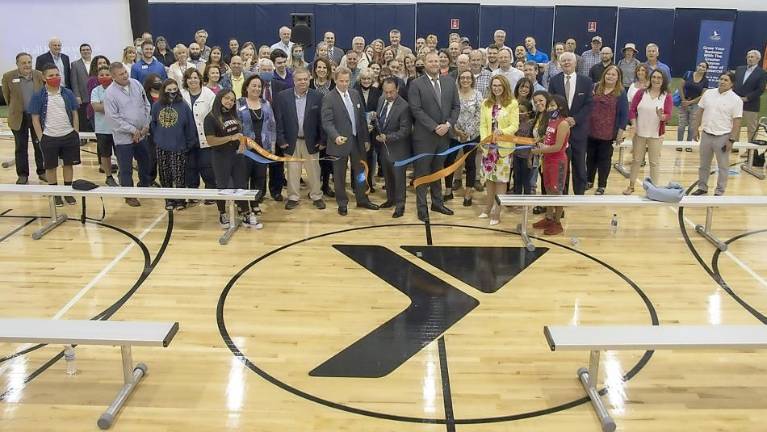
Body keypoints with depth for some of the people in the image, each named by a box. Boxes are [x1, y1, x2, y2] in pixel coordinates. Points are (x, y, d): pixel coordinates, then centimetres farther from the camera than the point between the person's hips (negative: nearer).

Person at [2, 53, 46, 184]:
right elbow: (7, 96, 5)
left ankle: (42, 172, 21)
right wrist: (15, 109, 12)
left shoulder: (40, 76, -3)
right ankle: (22, 175, 17)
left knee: (40, 146, 8)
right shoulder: (8, 77, -6)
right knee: (21, 147, 8)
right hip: (19, 117, 0)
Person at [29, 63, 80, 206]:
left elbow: (75, 114, 5)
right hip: (49, 138, -1)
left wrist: (76, 133, 1)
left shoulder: (68, 93, 0)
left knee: (68, 164, 10)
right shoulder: (38, 96, -6)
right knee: (51, 167, 9)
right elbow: (35, 119, -3)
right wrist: (41, 138, -7)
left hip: (69, 136, 2)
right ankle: (55, 195, 23)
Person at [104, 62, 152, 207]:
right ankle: (129, 195, 20)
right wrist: (133, 130, -17)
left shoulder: (136, 84, 0)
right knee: (126, 169, 6)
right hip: (124, 137, -5)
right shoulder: (110, 93, -15)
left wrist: (146, 125, -2)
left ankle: (145, 187, 41)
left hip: (142, 134, 5)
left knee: (146, 164, 20)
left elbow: (146, 105, 6)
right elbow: (113, 117, -17)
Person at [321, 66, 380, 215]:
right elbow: (327, 122, -17)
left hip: (357, 140, 5)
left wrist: (366, 138, 10)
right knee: (340, 175, 7)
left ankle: (362, 199, 29)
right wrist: (336, 136, -34)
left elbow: (362, 117, 11)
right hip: (340, 142, -5)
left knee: (359, 171, 15)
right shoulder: (329, 98, -11)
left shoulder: (355, 94, 6)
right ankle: (342, 203, 20)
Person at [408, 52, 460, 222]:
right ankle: (422, 207, 10)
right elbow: (416, 110, -13)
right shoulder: (416, 85, -7)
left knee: (438, 171, 16)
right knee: (422, 173, 2)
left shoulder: (450, 82, 7)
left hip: (444, 135, 4)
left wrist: (448, 124, -9)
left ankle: (437, 203, 27)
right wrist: (434, 127, -17)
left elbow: (456, 106, 7)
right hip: (424, 136, -4)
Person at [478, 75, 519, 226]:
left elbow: (514, 126, -8)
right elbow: (483, 125, 4)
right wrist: (484, 140, -11)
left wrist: (502, 131, -25)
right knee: (489, 176, 13)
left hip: (504, 147, -4)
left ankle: (497, 212, 7)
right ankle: (489, 207, 29)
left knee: (501, 178, 1)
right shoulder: (486, 103, 7)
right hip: (488, 146, 4)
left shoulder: (512, 104, -5)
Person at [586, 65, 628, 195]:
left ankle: (602, 186, 17)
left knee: (604, 159, 7)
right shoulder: (595, 88, 3)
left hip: (608, 134, -3)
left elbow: (624, 114, -4)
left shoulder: (621, 93, -4)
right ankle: (589, 181, 30)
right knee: (590, 157, 13)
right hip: (591, 131, 3)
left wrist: (620, 133, -7)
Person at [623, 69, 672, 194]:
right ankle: (631, 186, 21)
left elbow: (668, 115, -7)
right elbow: (632, 110, -1)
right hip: (639, 133, 1)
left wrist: (661, 116, -30)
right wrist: (634, 126, -12)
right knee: (636, 160, 11)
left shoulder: (667, 96, -2)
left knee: (654, 162, 5)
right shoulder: (641, 93, 1)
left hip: (656, 135, -1)